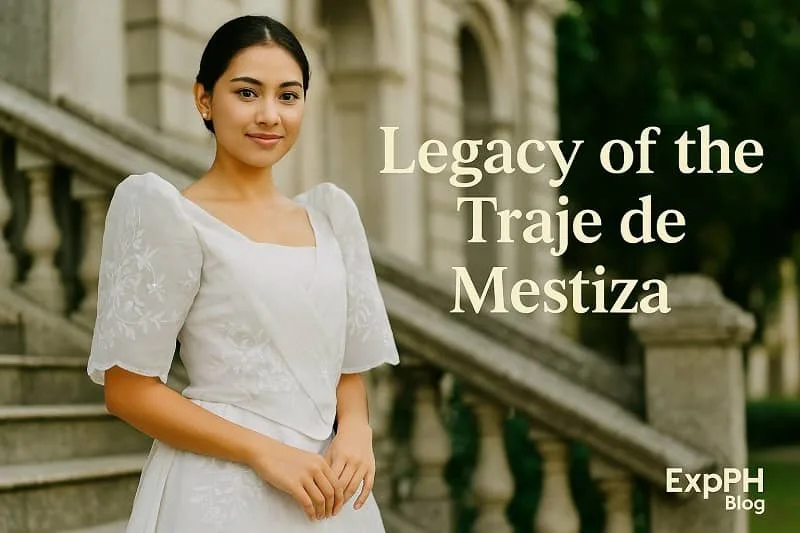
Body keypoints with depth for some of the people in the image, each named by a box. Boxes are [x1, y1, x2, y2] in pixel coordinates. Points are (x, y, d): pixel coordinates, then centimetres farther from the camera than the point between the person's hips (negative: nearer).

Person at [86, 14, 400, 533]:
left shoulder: (330, 213, 10)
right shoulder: (171, 216, -7)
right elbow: (129, 390, -9)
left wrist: (355, 429, -6)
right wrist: (264, 452, -15)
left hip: (327, 489, 5)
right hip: (221, 490, -5)